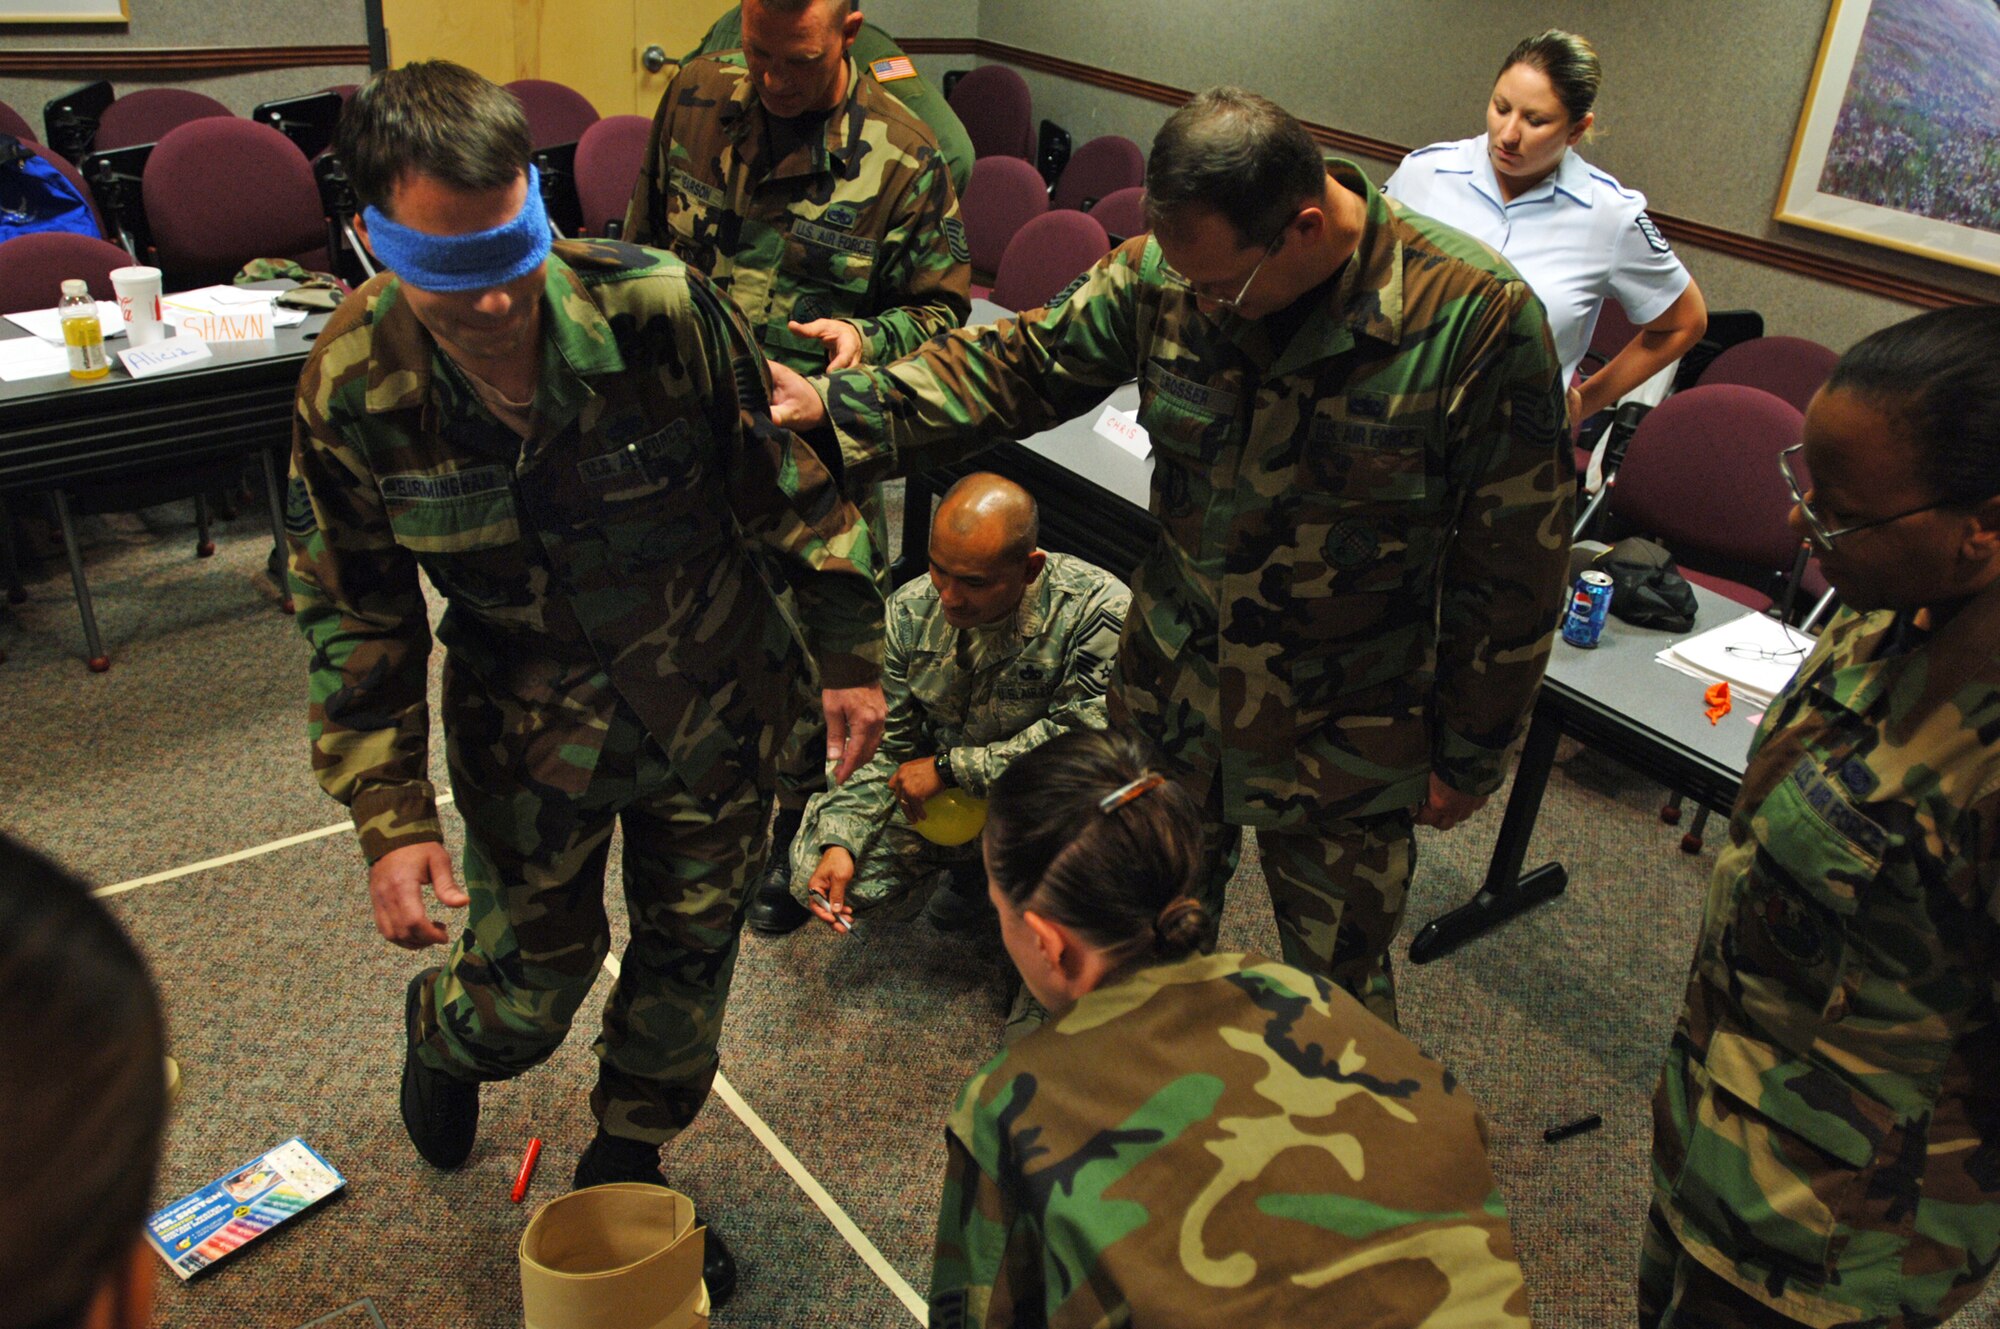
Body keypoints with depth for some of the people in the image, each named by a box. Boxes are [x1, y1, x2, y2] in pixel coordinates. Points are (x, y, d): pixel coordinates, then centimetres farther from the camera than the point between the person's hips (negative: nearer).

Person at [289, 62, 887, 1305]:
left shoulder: (660, 306, -23)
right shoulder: (352, 386, -18)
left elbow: (785, 485, -10)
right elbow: (356, 618, -7)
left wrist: (848, 653, -4)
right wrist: (391, 815, -11)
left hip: (715, 702, 1)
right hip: (532, 733, 0)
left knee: (690, 955, 16)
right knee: (529, 991, 12)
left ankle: (627, 1168, 44)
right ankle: (443, 1032, 53)